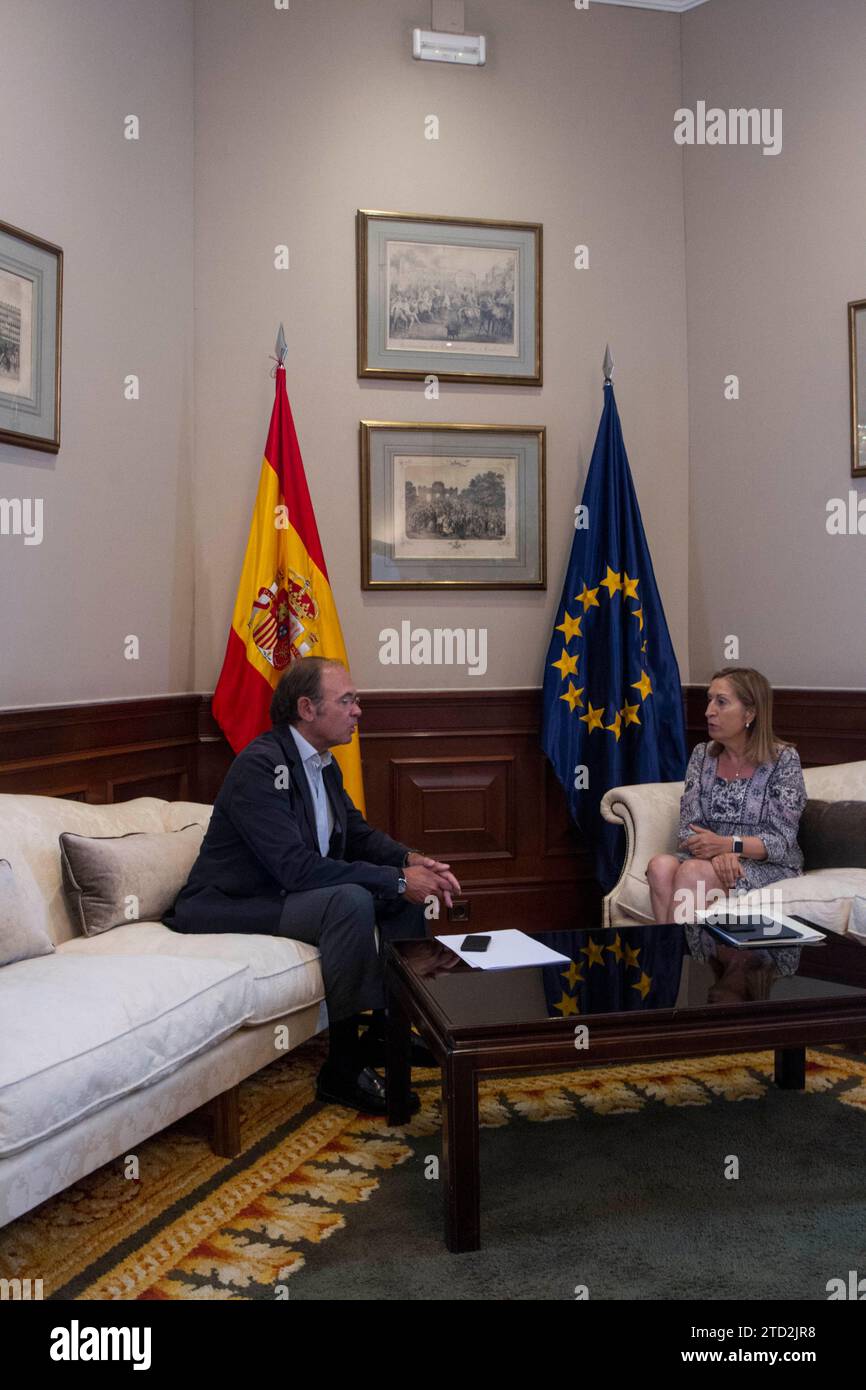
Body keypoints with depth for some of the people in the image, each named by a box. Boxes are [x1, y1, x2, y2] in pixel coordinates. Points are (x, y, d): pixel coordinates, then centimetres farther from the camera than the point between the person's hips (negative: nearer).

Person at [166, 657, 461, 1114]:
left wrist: (411, 861, -8)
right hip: (229, 909, -10)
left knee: (403, 889, 3)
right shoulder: (260, 765, -23)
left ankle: (388, 1028, 12)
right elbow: (298, 868, -30)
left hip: (287, 895, 10)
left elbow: (358, 833, 14)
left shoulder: (324, 764, 6)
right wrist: (396, 879, -27)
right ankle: (343, 1068, -20)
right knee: (351, 900, -32)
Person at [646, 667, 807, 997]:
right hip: (714, 860, 5)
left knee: (693, 872, -33)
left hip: (768, 868, -4)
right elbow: (688, 829, 2)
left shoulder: (783, 759, -5)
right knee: (660, 865, -28)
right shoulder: (702, 755, 8)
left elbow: (782, 841, -9)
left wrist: (728, 844, -26)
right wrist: (716, 853, -21)